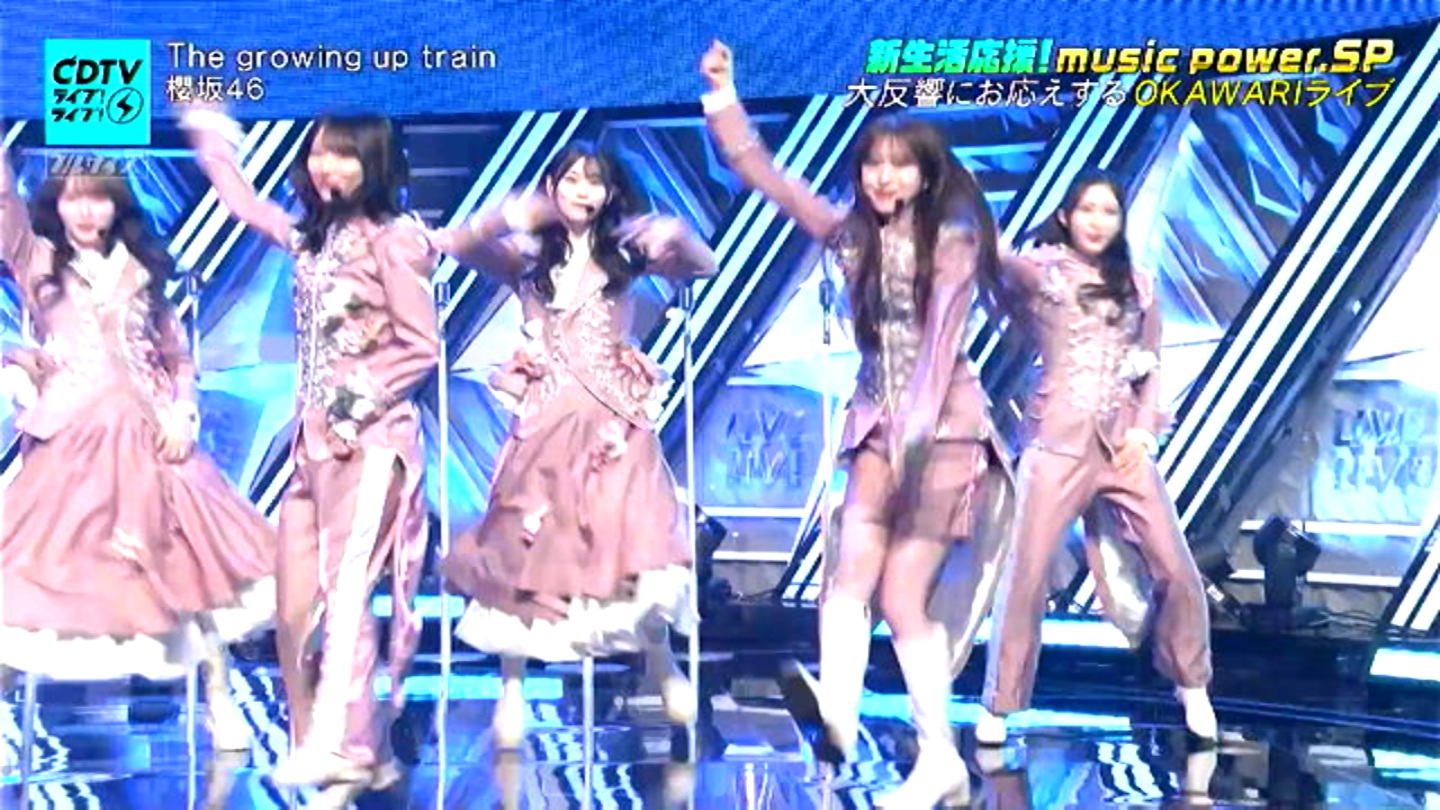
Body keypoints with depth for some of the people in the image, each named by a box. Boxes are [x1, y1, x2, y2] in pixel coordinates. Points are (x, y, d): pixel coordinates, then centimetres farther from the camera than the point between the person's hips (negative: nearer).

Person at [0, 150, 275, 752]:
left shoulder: (141, 271, 12)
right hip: (69, 442, -2)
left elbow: (179, 357, 14)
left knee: (193, 564, 0)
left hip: (148, 439, 2)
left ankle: (220, 703, 11)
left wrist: (182, 415, -1)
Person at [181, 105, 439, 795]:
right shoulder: (313, 236, 13)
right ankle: (365, 750, 11)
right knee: (298, 601, 5)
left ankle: (344, 746, -8)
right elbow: (244, 203, 30)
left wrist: (362, 396, -12)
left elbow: (423, 346, -8)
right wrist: (209, 132, 32)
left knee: (344, 591, -12)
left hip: (371, 437, -8)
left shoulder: (390, 239, -7)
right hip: (314, 436, 8)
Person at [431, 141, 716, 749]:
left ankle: (661, 663, 13)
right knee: (526, 546, 0)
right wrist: (505, 218, -25)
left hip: (614, 419, 0)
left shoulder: (625, 252, 8)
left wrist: (677, 236, -18)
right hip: (546, 419, 0)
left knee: (634, 540, -7)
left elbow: (704, 267, 2)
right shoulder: (525, 255, 6)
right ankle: (512, 687, 9)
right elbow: (455, 245, -8)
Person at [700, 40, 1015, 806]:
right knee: (854, 566, -19)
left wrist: (915, 429, -25)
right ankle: (837, 708, -37)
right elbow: (767, 179, 3)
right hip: (876, 424, 5)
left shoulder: (951, 239, -5)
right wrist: (725, 107, -8)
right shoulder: (852, 234, 8)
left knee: (901, 594, -7)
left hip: (943, 428, -4)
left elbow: (941, 338, -15)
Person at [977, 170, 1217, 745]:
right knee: (1025, 574, -4)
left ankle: (1193, 686, 24)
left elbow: (1152, 372, 14)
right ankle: (999, 706, 10)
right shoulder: (1039, 270, 5)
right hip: (1058, 439, -3)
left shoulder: (1139, 285, 13)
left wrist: (1144, 429, 1)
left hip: (1123, 440, 3)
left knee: (1175, 567, 2)